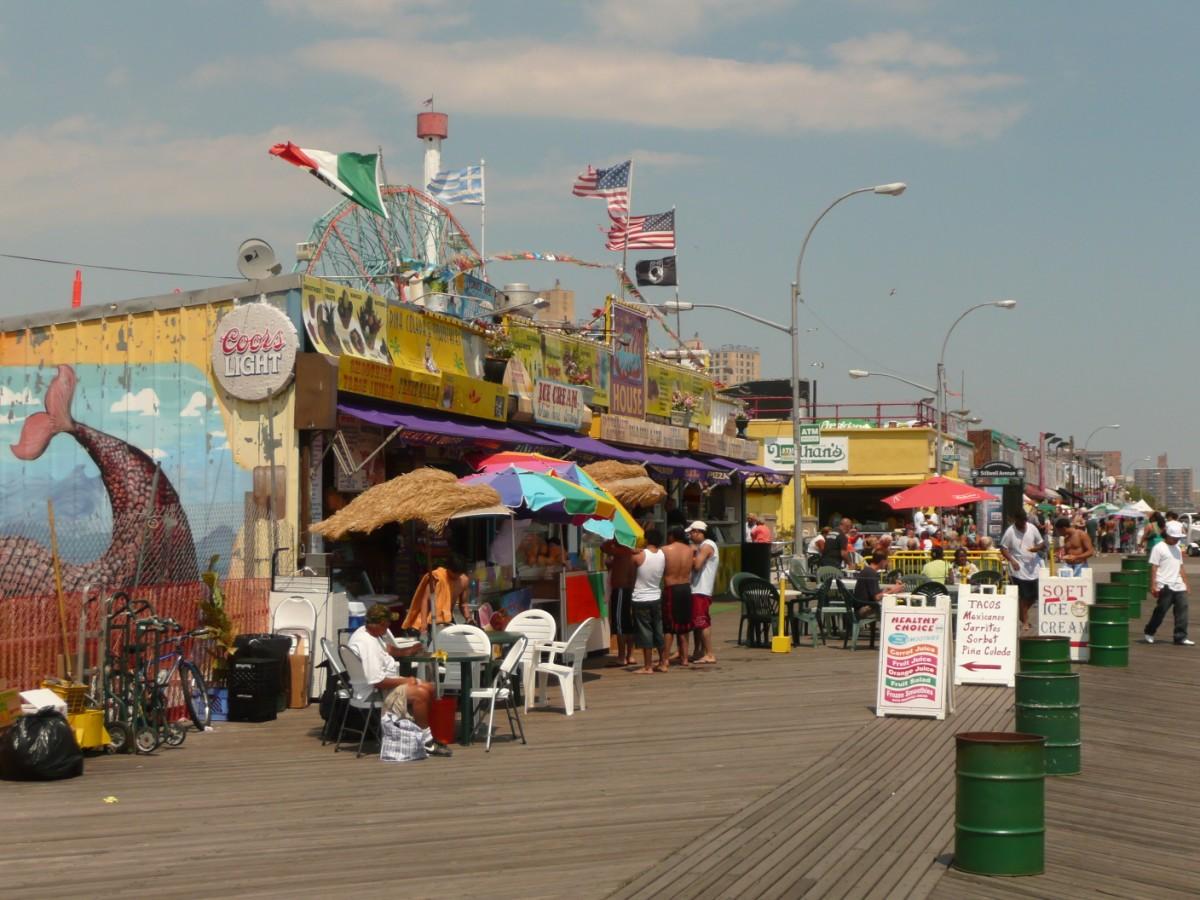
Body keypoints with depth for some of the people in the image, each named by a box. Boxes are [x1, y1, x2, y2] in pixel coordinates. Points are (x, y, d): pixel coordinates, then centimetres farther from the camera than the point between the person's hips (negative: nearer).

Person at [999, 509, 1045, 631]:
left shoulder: (1032, 529, 3)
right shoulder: (1010, 532, -8)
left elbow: (1042, 544, 10)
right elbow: (1003, 548, -6)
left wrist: (1037, 548, -14)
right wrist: (1012, 560, -20)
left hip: (1032, 568, 4)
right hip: (1019, 569, -4)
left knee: (1034, 595, 7)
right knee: (1023, 596, -2)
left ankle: (1022, 613, 32)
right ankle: (1025, 621, 11)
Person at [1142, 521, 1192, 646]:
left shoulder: (1177, 548, 18)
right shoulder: (1159, 548, -5)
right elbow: (1154, 567, -9)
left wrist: (1184, 582, 18)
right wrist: (1154, 586, -14)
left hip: (1178, 585, 7)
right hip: (1165, 586, -7)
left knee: (1182, 608, -2)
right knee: (1161, 610, -1)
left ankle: (1181, 637, -1)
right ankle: (1148, 633, 16)